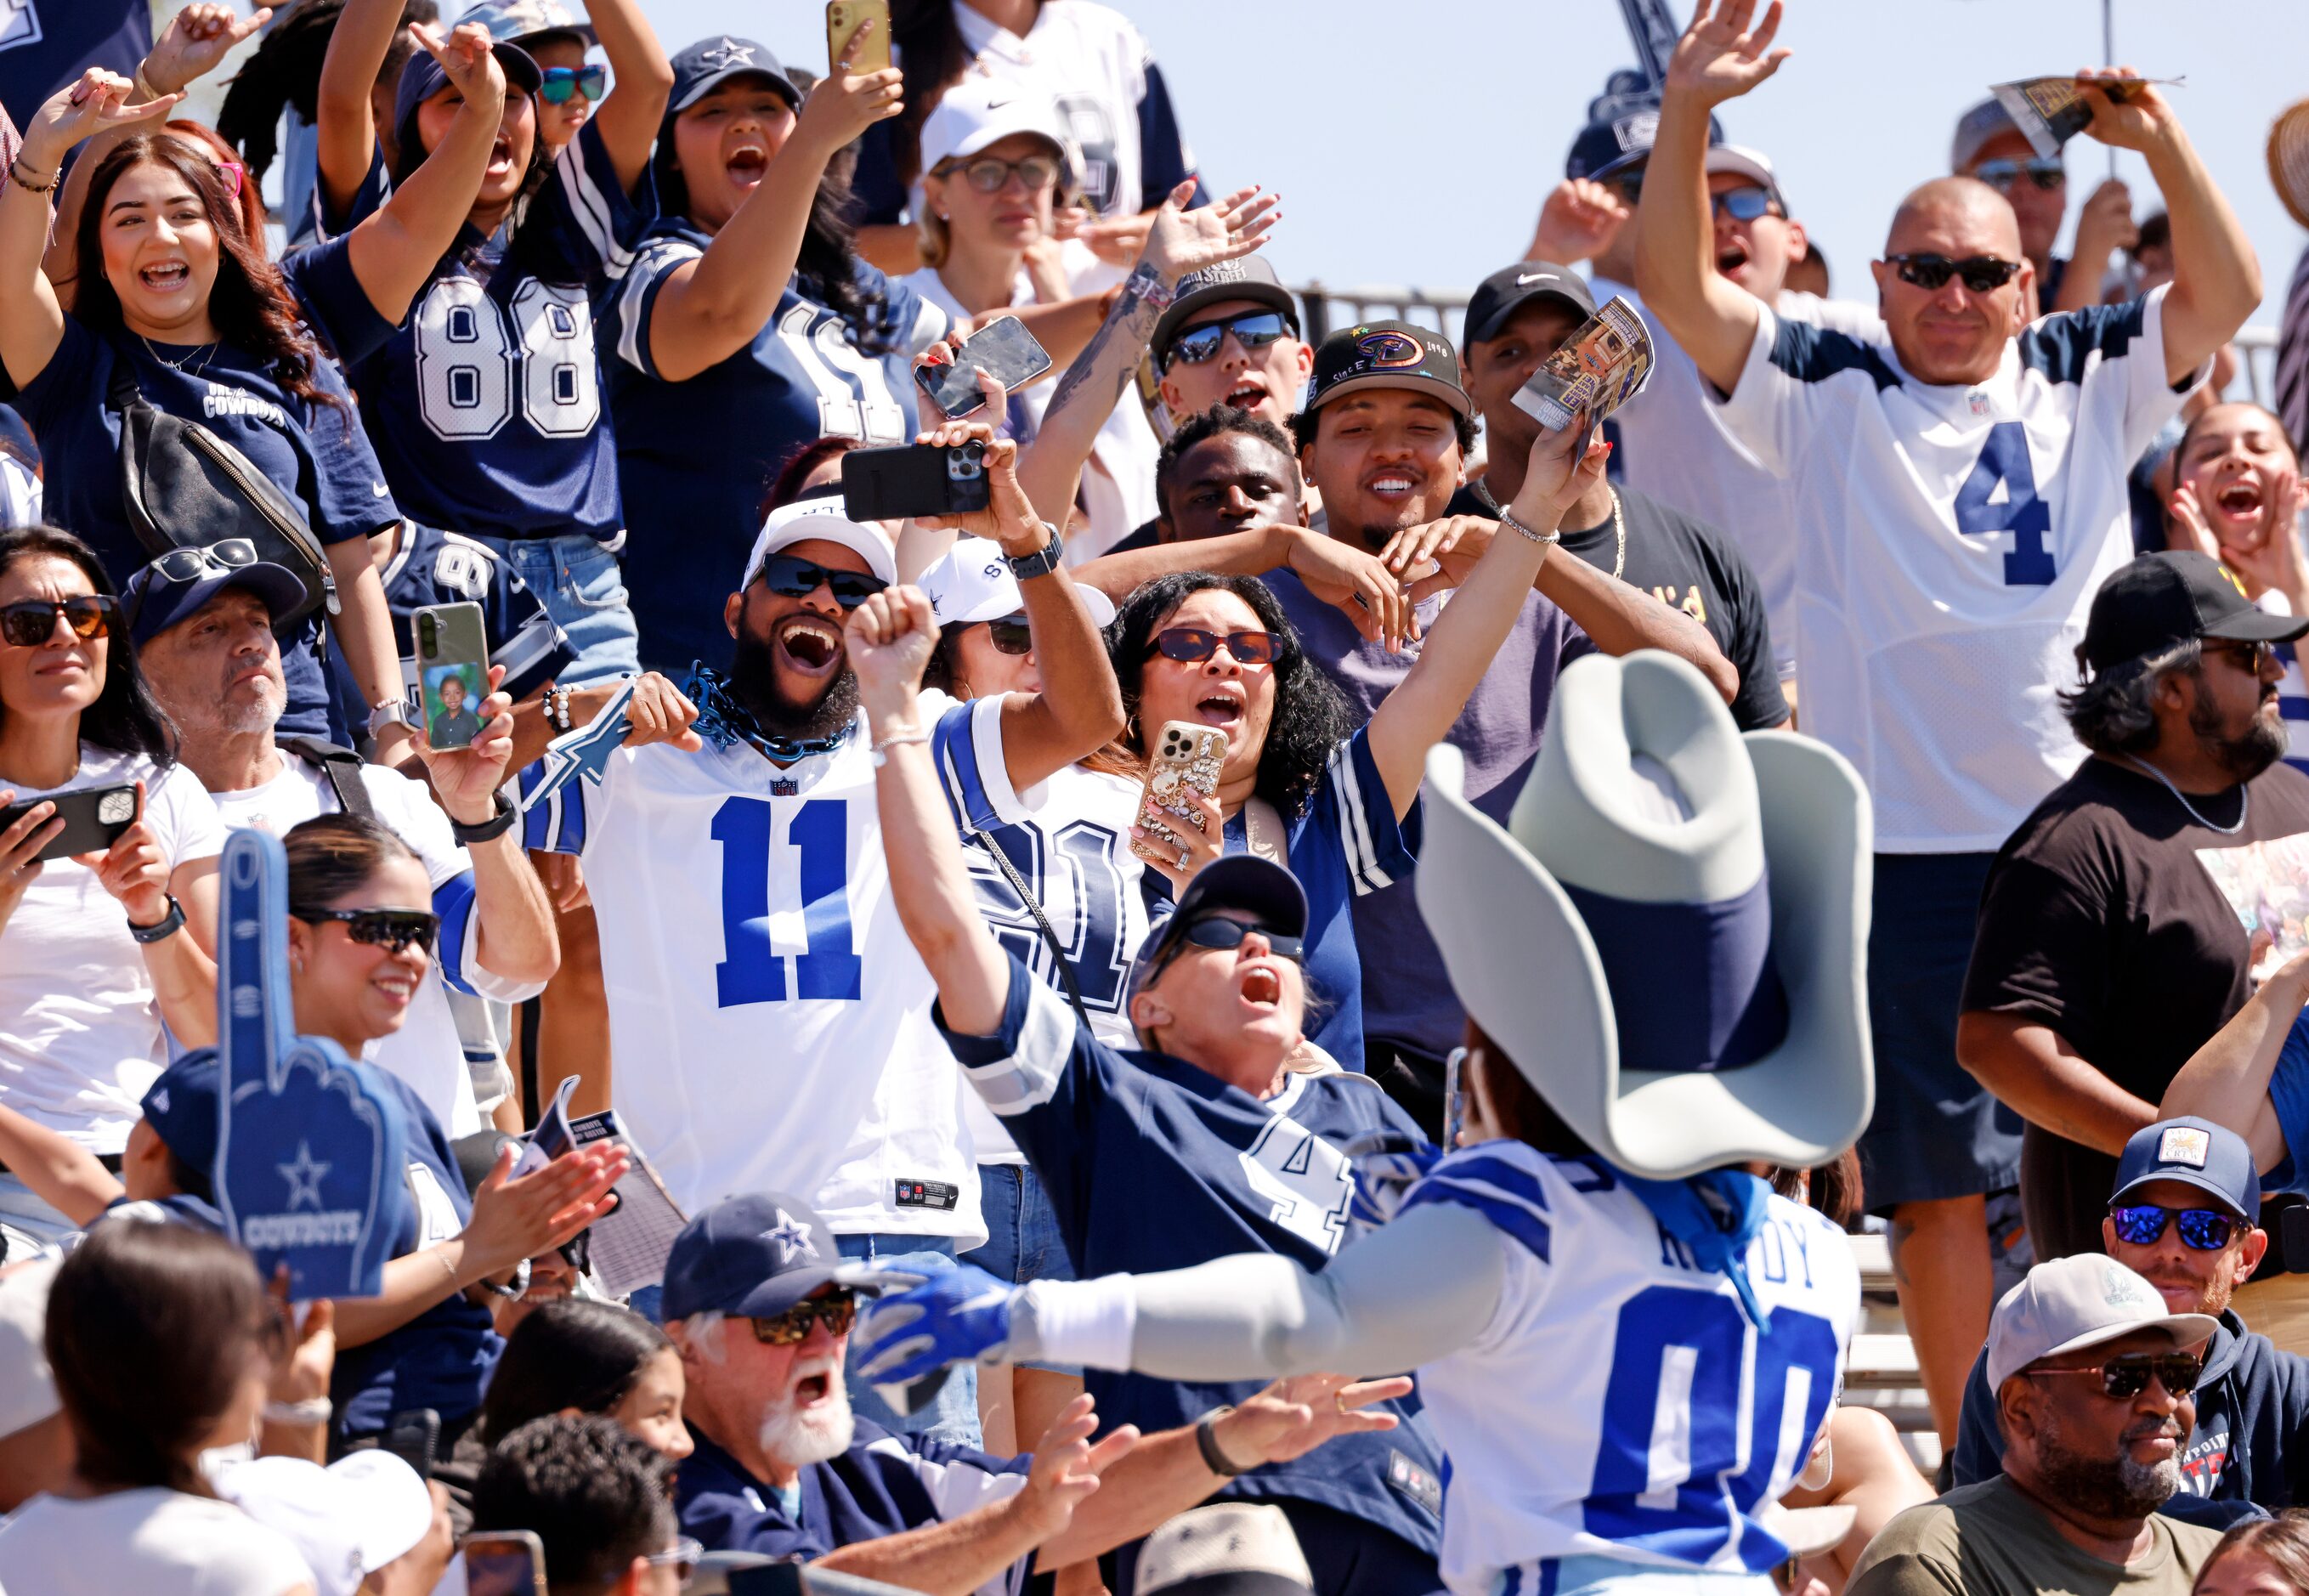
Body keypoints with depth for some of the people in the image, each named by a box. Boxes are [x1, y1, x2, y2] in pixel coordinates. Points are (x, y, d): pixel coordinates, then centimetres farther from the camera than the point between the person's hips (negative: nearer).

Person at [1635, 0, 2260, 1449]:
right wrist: (1687, 116, -16)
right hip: (1913, 855, -2)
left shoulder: (2087, 381, 11)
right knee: (1941, 1181, 1)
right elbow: (1682, 291, -3)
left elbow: (2228, 296, 3)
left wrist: (2159, 136, -11)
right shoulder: (1830, 395, 6)